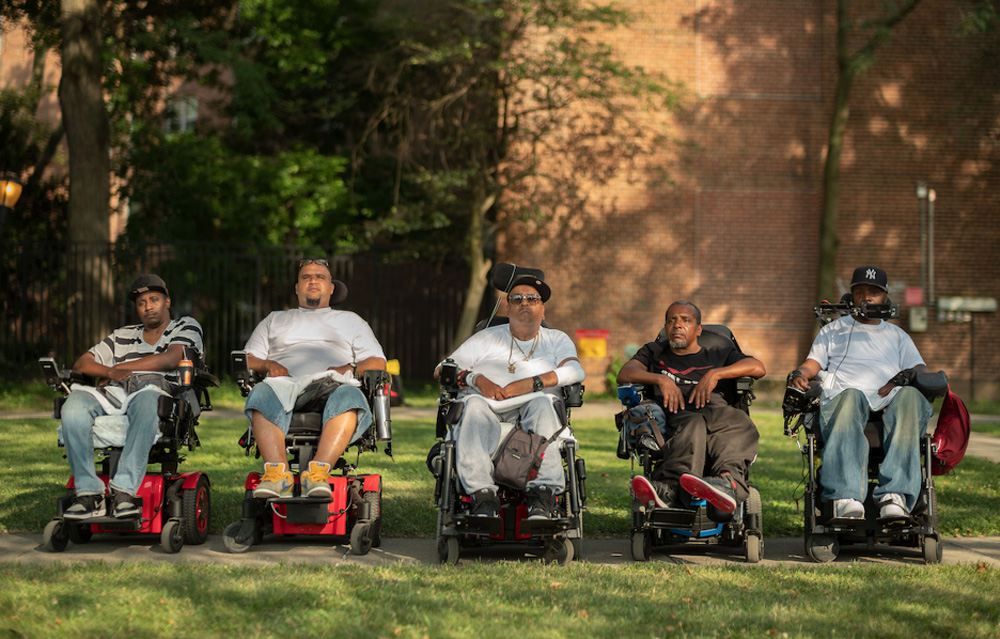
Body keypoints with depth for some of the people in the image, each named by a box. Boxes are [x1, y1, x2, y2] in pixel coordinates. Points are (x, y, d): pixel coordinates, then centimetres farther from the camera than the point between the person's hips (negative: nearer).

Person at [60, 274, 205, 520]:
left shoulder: (186, 327, 22)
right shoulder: (122, 336, 34)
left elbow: (170, 360, 1)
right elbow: (81, 364, 23)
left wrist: (122, 367, 6)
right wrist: (109, 372, 0)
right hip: (114, 394, 4)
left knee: (145, 401, -43)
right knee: (74, 404, -30)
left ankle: (124, 490, -48)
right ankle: (89, 493, -33)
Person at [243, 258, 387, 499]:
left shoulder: (350, 320, 33)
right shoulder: (275, 320, 37)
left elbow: (377, 362, 20)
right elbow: (248, 359, 25)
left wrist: (350, 369, -1)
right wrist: (268, 365, 1)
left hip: (332, 382, -1)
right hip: (285, 381, 1)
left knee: (348, 397, -40)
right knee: (262, 394, -38)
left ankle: (319, 470, -54)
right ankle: (278, 473, -51)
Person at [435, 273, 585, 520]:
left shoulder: (557, 340, 25)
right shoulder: (488, 337, 27)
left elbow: (575, 371, 2)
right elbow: (442, 370, 17)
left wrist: (529, 384, -12)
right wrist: (476, 379, -5)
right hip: (487, 403, 1)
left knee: (541, 404, -36)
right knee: (474, 405, -35)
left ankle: (544, 495, -49)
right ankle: (483, 496, -49)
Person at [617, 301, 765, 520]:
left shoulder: (719, 354, 31)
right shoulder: (655, 352, 35)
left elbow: (758, 368, 12)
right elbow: (624, 374, 15)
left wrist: (716, 374, -1)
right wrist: (660, 379, -2)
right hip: (675, 417, 0)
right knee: (693, 426, -39)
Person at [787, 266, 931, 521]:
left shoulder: (897, 335, 34)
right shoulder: (833, 331, 33)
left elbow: (921, 370, 19)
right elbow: (812, 365, 21)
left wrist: (907, 376, -6)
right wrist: (798, 374, -5)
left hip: (888, 404, 1)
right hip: (840, 401, -1)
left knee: (910, 396, -37)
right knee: (850, 397, -41)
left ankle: (895, 493, -52)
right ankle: (846, 497, -59)